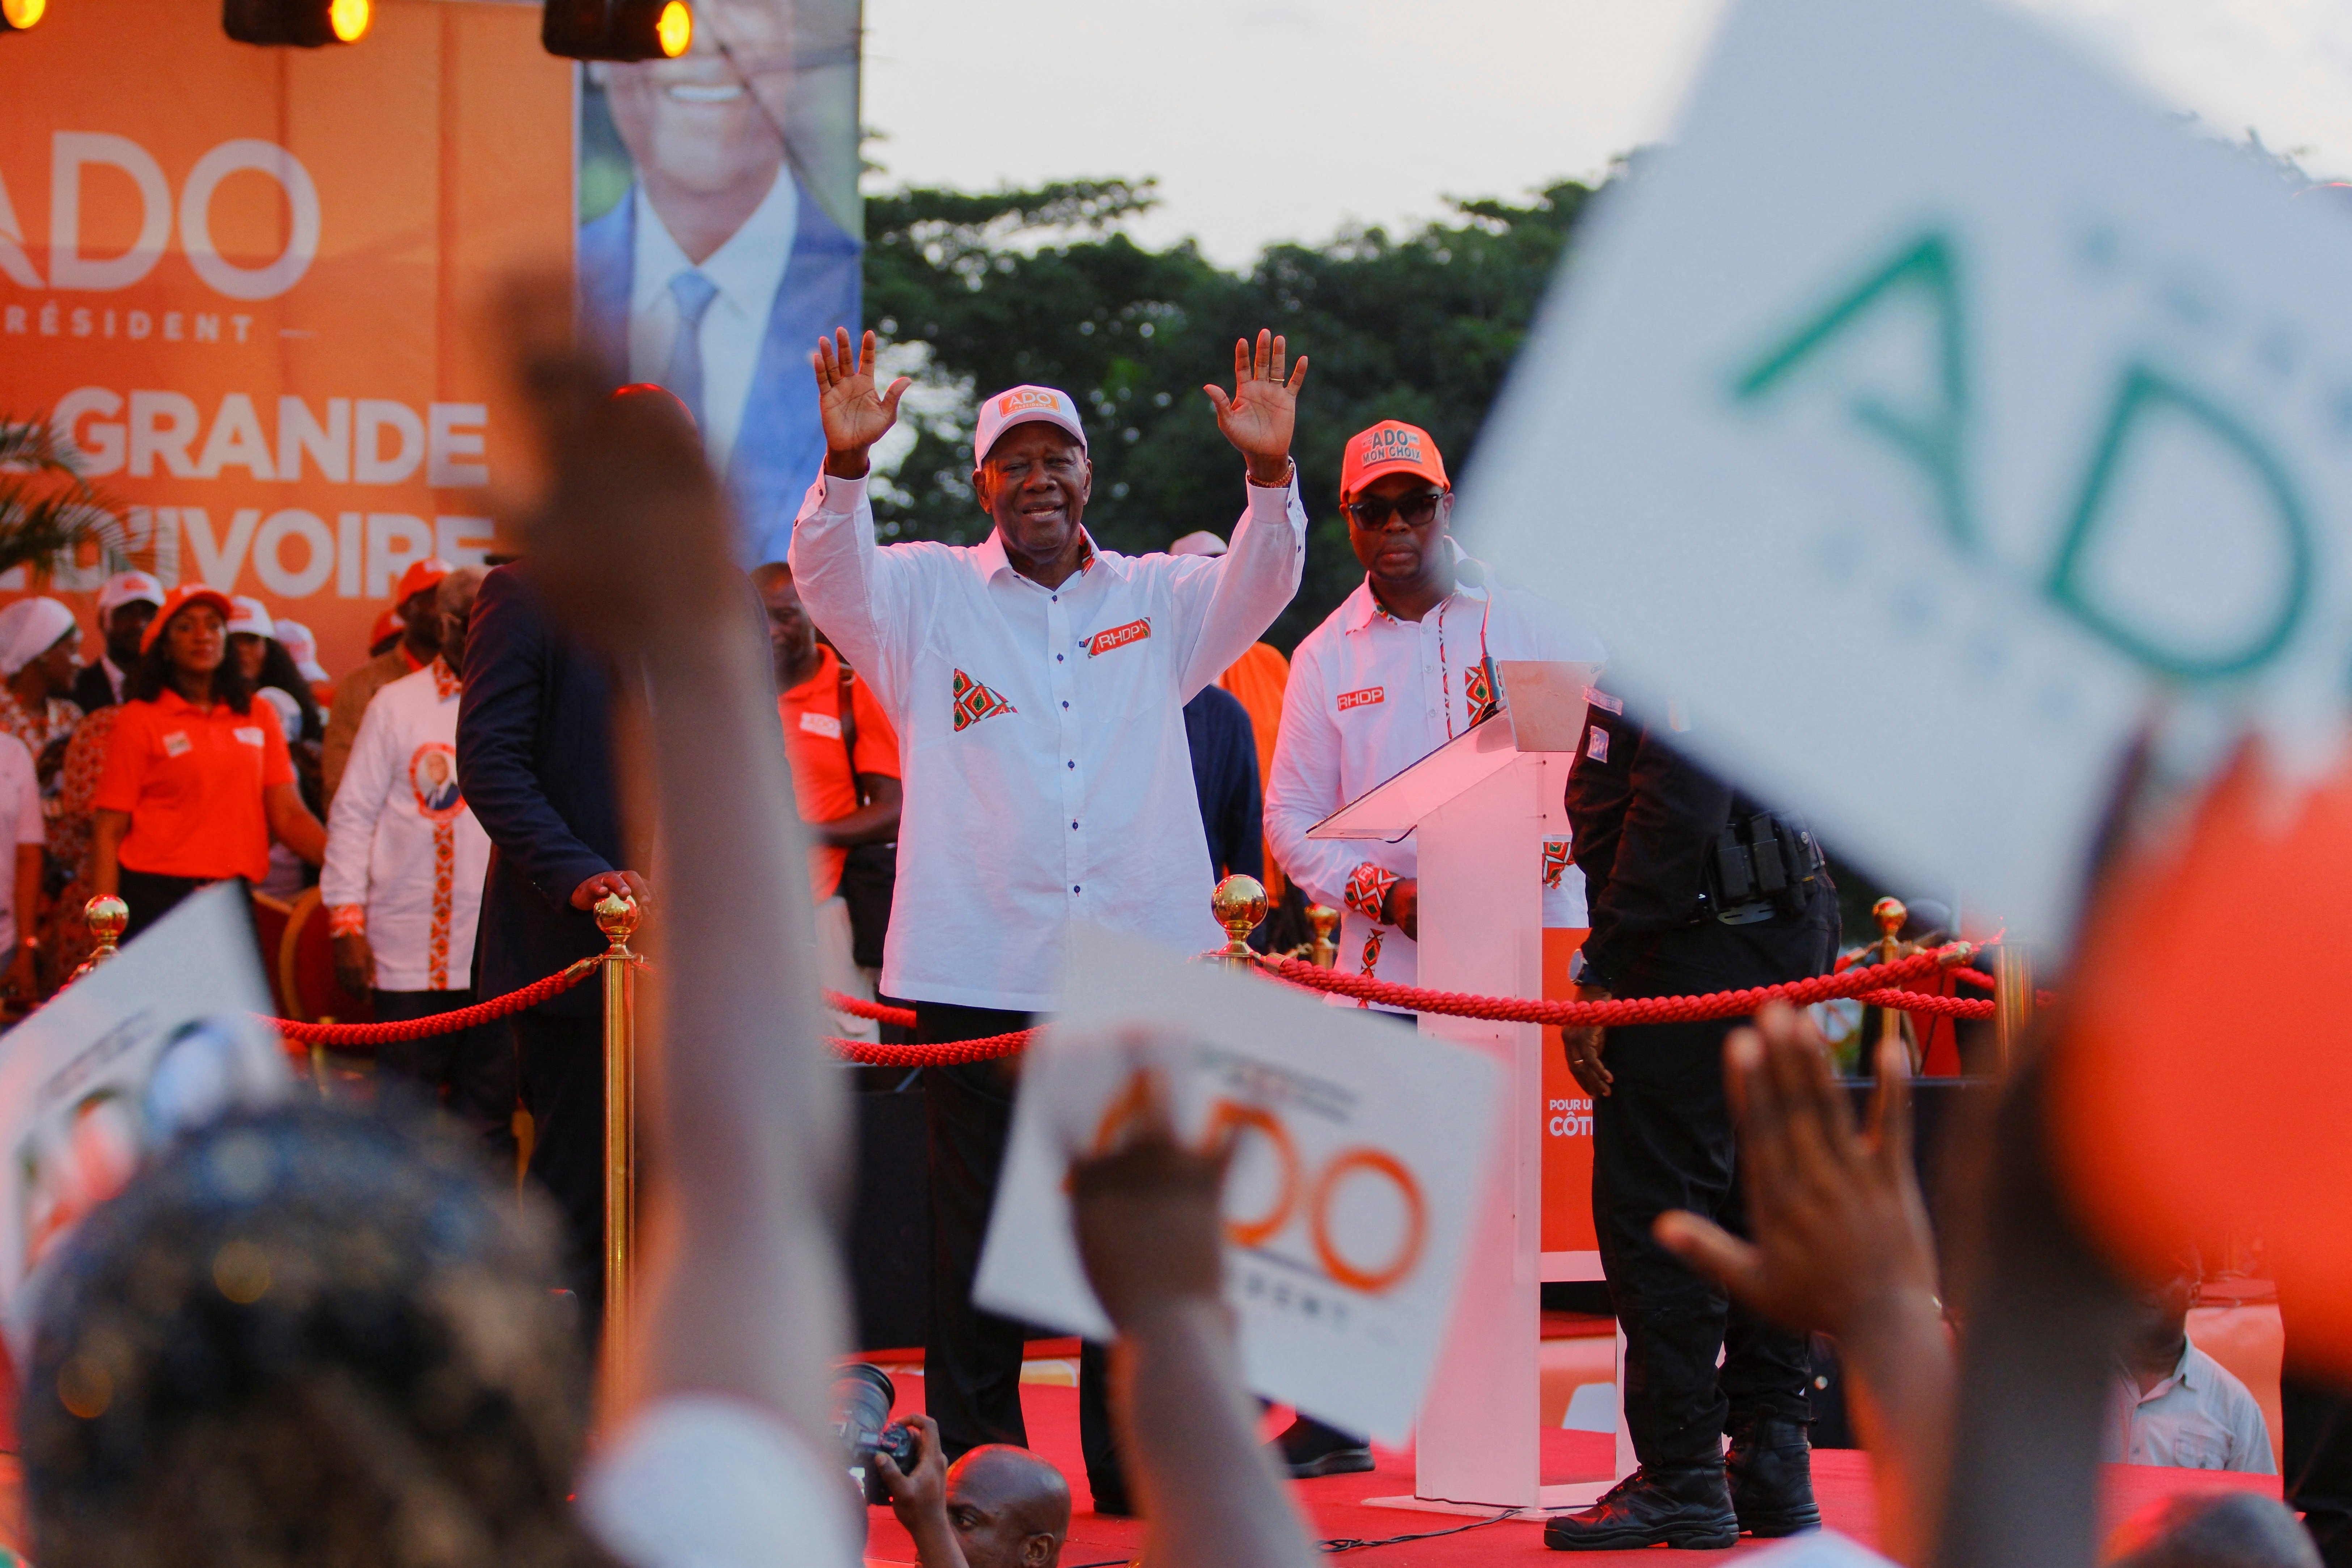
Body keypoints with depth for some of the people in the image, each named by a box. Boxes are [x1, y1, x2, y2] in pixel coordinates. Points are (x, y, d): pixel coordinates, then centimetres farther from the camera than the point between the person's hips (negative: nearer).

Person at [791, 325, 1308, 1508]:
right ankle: (978, 1470, 9)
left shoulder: (1155, 601, 12)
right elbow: (832, 576, -9)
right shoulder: (931, 595, 6)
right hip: (977, 969, -2)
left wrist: (1270, 472, -20)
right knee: (979, 1231, 2)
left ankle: (1135, 1466, 16)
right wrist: (845, 465, -28)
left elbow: (1258, 585, -1)